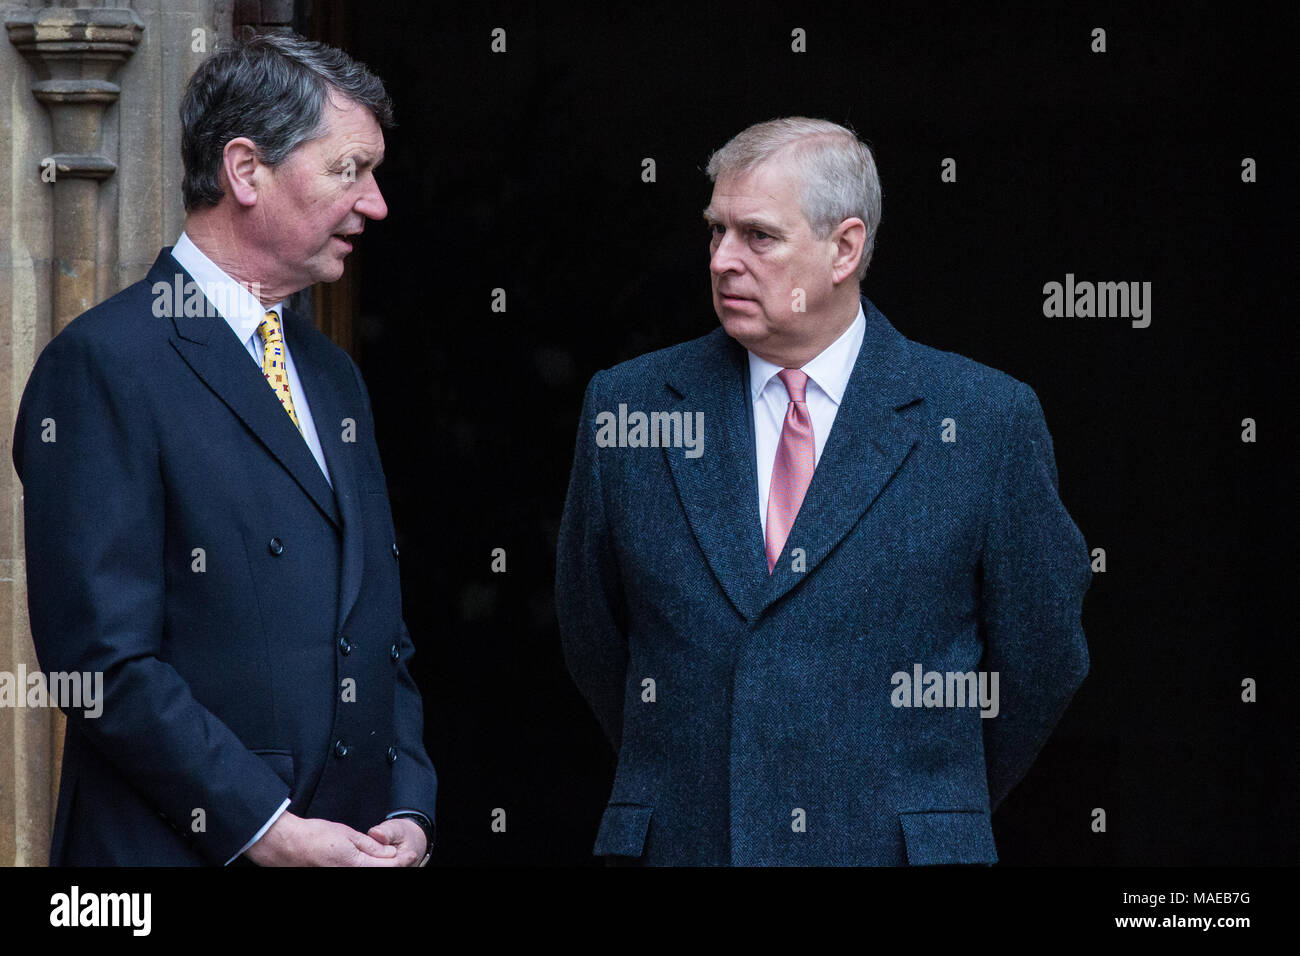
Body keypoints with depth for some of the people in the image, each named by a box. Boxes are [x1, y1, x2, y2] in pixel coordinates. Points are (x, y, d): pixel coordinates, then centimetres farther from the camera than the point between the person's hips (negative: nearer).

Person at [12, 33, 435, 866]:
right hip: (188, 847, -7)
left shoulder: (332, 376, 17)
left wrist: (408, 811, 3)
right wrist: (265, 828, -18)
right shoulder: (103, 365, -9)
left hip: (354, 846, 7)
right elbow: (103, 657, -16)